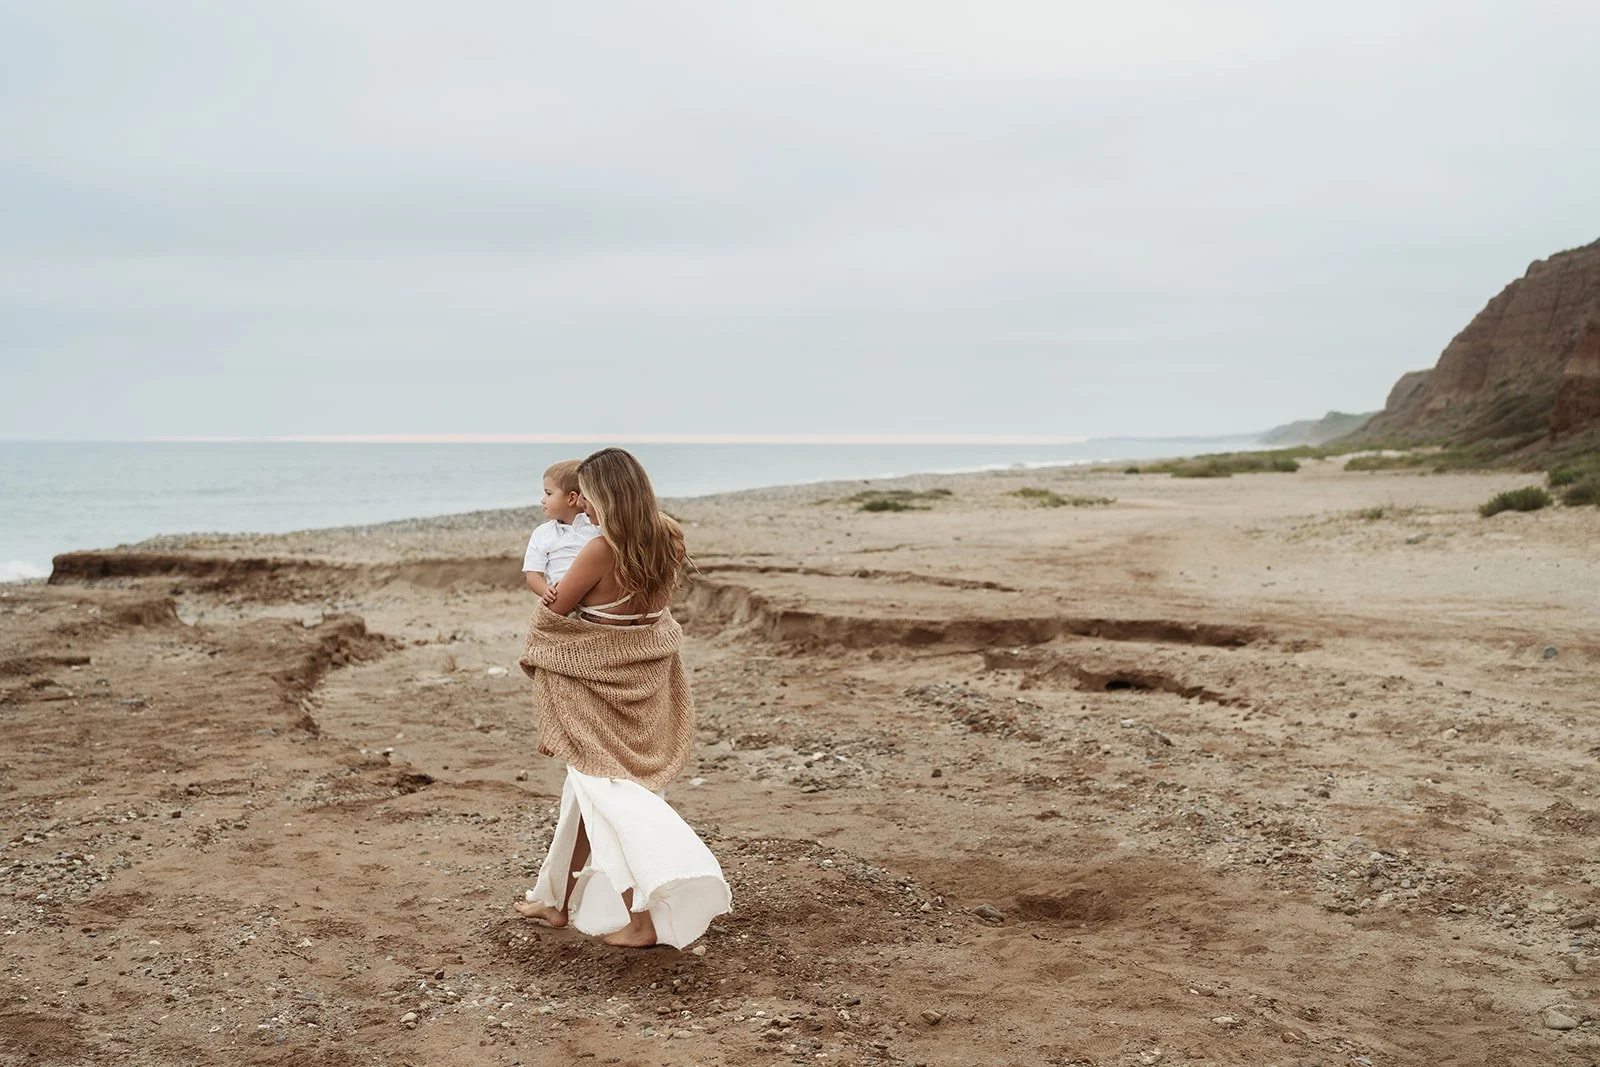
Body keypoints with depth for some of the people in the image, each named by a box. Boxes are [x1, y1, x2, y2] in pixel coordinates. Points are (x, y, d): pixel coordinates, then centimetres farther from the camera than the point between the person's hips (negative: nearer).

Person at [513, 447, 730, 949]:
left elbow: (551, 614, -12)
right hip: (645, 678, 7)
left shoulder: (601, 551, -22)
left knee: (602, 787, 0)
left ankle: (642, 917, -6)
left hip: (597, 680, -7)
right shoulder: (668, 541, -3)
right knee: (588, 784, 18)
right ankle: (558, 899, 31)